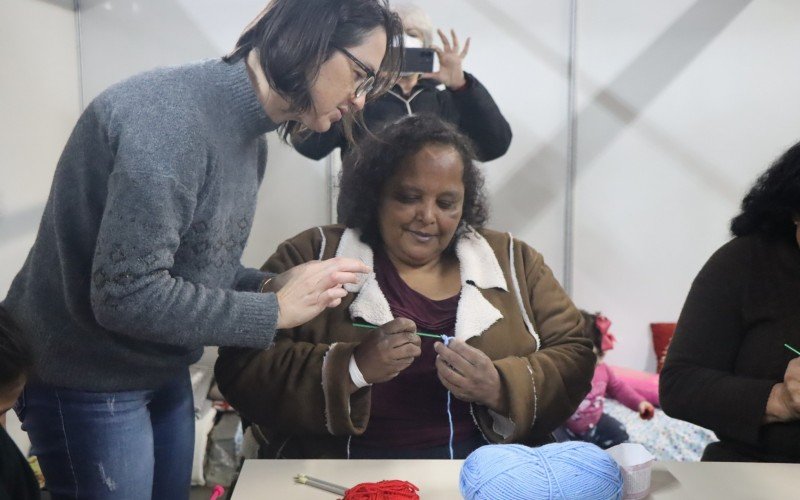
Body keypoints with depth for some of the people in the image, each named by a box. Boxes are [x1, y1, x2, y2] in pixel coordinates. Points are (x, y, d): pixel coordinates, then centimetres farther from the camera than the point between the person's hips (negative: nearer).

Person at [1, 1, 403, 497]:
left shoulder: (249, 136, 2)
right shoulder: (171, 118, -28)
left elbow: (196, 265, 6)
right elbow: (126, 294, -30)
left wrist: (272, 285, -11)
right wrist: (276, 310, -23)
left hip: (165, 374, 8)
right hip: (87, 381, -8)